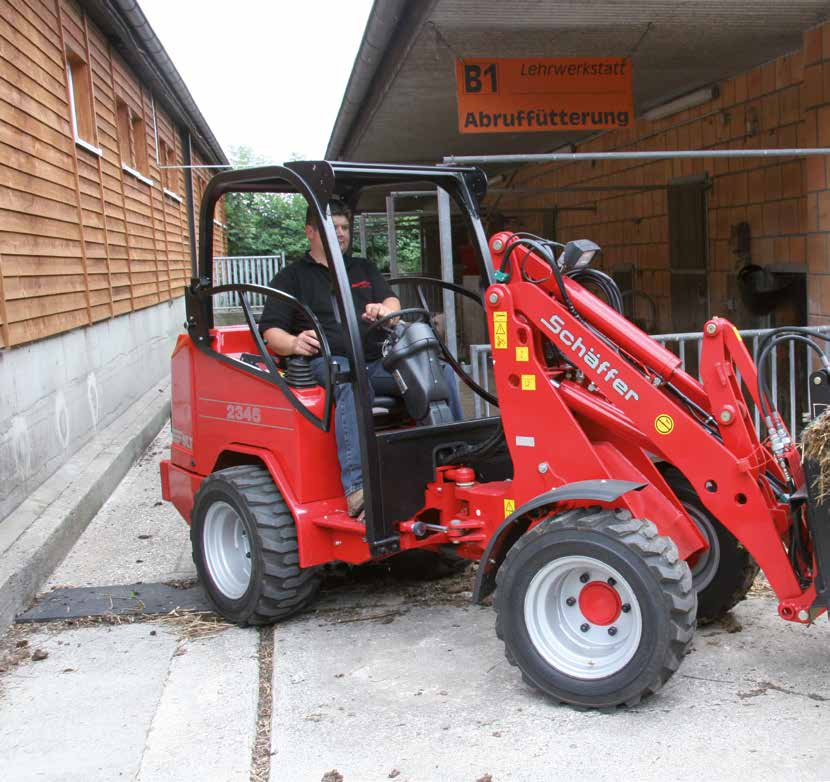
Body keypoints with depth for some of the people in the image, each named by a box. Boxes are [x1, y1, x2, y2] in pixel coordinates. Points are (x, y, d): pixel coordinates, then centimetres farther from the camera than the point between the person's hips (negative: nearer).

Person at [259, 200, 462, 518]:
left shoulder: (364, 269, 29)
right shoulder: (292, 277, 16)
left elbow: (392, 302, 15)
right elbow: (270, 331, 6)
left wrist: (383, 310, -12)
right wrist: (294, 343, -18)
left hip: (378, 360, 4)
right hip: (328, 361, -4)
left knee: (440, 371, -21)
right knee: (353, 383, -41)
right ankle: (358, 487, -51)